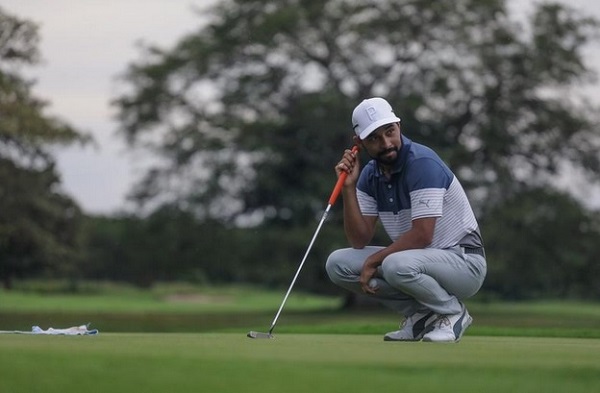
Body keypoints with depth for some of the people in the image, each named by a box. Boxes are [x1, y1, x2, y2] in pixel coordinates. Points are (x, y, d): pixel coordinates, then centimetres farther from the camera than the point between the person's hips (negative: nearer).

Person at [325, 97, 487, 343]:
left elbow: (422, 235, -26)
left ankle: (452, 313, -7)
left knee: (397, 265, -37)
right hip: (419, 259, 8)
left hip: (465, 263, -8)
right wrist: (349, 187, -12)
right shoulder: (370, 175, 3)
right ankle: (420, 314, 5)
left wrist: (374, 260, -16)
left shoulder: (422, 163, -21)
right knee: (337, 264, -4)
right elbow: (359, 241, -1)